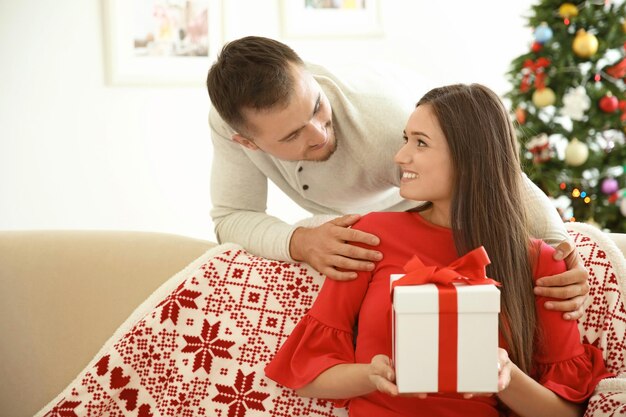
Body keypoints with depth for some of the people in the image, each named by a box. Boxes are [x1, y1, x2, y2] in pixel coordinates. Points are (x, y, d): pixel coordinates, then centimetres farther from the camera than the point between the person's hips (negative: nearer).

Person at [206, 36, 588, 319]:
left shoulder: (385, 124, -48)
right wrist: (299, 243, -55)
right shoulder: (227, 123, -38)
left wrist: (557, 243, -63)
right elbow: (231, 218, -33)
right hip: (346, 217, 2)